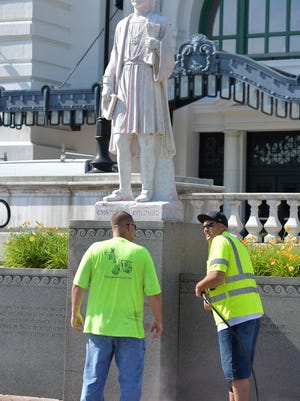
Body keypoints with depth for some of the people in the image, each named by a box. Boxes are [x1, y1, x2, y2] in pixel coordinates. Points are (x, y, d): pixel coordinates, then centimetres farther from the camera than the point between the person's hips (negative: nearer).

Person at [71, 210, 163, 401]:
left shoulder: (96, 249, 1)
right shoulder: (141, 253, -3)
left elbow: (78, 286, -1)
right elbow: (154, 293, -4)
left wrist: (75, 313, 13)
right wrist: (159, 320, 10)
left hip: (99, 326, 2)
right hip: (131, 328, -2)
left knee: (93, 382, 9)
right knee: (130, 384, 6)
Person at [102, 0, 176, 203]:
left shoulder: (161, 23, 5)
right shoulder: (123, 25, 19)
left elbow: (169, 58, -2)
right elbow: (115, 59, 18)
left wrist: (157, 47, -23)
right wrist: (108, 86, 7)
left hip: (148, 84, -5)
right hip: (125, 85, 5)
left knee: (145, 137, -11)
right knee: (121, 139, -2)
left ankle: (147, 190, -10)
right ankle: (125, 190, 2)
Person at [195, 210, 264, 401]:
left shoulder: (220, 242, -5)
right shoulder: (237, 244, 25)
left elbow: (216, 276, -20)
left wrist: (200, 287, -2)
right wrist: (212, 299, 22)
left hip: (235, 316, -10)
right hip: (252, 312, 10)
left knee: (237, 373, -7)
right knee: (238, 371, 15)